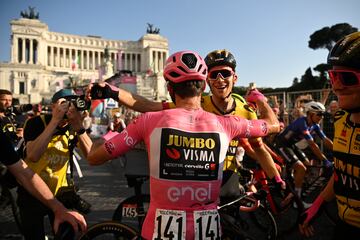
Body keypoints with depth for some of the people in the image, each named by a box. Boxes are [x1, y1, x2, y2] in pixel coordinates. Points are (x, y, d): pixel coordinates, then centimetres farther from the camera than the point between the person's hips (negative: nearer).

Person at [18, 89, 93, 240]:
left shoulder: (73, 127, -7)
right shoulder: (36, 122, -17)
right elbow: (33, 156, -35)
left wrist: (79, 127, -34)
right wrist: (55, 120, -37)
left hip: (59, 191, 3)